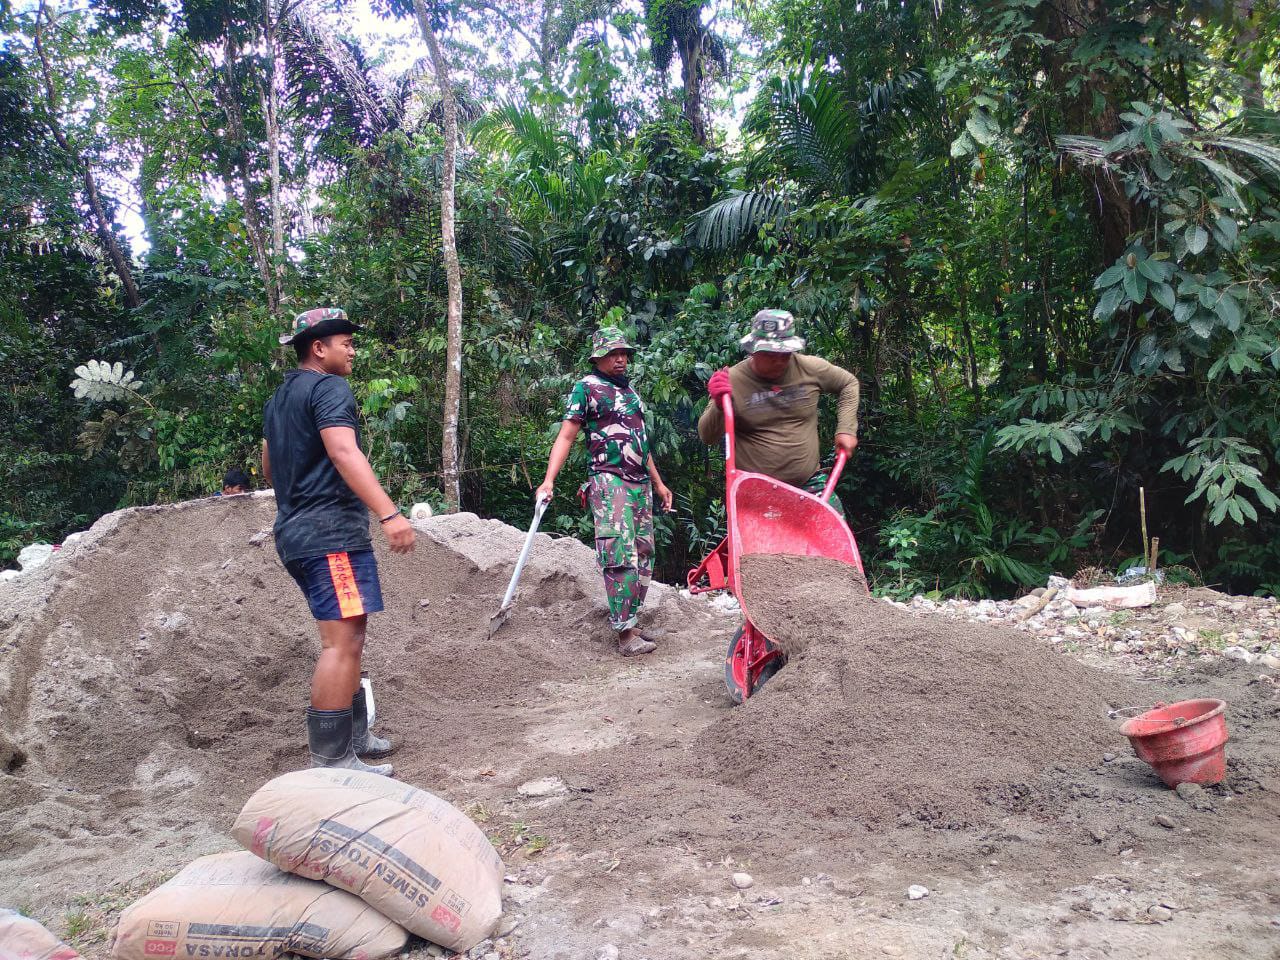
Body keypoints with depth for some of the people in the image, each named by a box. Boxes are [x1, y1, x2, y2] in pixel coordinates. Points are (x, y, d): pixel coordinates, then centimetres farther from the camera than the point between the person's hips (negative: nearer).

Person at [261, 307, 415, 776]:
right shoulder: (329, 387, -9)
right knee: (343, 642, -11)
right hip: (333, 532, -11)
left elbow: (269, 466, 32)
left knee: (344, 638, 18)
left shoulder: (280, 397, 21)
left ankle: (354, 734, 26)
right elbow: (344, 453, -24)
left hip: (296, 533, 11)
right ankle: (331, 761, -9)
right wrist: (389, 513, -32)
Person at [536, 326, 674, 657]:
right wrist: (549, 480, -18)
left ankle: (629, 622, 15)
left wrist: (658, 483, 28)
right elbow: (566, 436, -6)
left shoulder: (630, 390, 21)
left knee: (643, 556, 7)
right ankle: (626, 635, -15)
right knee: (621, 556, -15)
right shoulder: (586, 388, 0)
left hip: (641, 483, 8)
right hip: (608, 479, -8)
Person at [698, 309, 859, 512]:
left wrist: (846, 429, 7)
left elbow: (848, 383, 16)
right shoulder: (733, 380, -9)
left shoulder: (810, 368, -3)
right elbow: (708, 436, -7)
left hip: (809, 482, 2)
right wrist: (719, 405, -26)